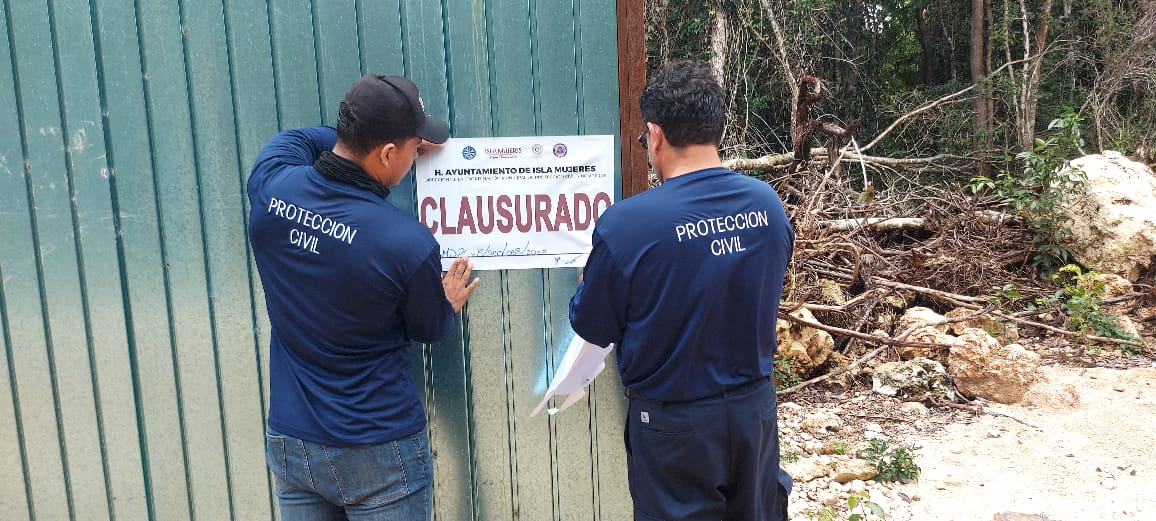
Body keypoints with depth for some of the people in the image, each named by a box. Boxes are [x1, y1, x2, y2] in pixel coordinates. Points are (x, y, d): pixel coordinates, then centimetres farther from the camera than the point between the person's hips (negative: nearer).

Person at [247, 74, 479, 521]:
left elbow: (295, 138, 13)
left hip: (288, 444, 5)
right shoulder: (408, 244, -25)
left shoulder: (269, 184, -13)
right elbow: (429, 329, -3)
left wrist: (363, 136, 13)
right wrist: (449, 304, 18)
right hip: (379, 454, -4)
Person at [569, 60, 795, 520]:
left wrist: (587, 284, 10)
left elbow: (593, 328, -11)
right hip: (755, 408, 4)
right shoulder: (769, 203, -8)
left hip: (675, 423, -4)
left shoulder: (626, 224, -24)